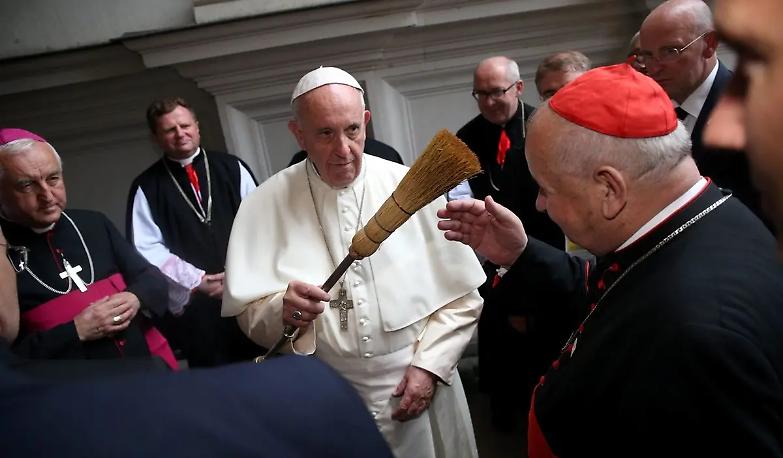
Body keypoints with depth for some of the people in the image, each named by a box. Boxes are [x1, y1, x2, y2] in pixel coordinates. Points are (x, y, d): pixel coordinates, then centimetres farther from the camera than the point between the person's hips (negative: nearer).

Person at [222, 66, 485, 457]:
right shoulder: (266, 205, -8)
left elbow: (461, 296, -3)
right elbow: (249, 314, -7)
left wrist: (429, 365, -10)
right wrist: (282, 311, -27)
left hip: (416, 389, 1)